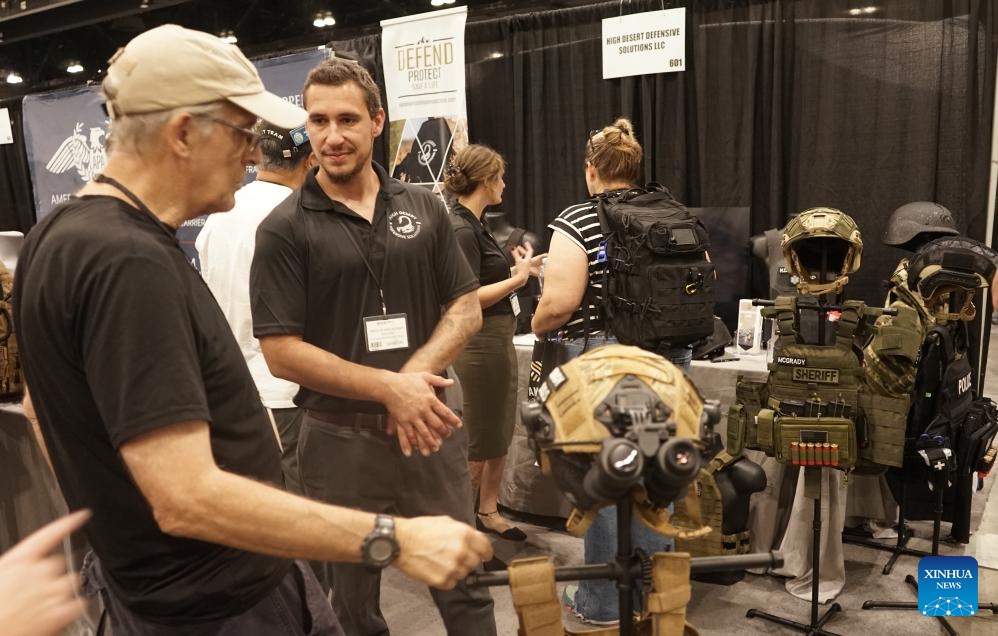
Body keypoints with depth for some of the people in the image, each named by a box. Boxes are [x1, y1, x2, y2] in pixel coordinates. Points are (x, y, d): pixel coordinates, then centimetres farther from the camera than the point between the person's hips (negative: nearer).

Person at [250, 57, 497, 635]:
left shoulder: (424, 207, 4)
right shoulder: (285, 228, -7)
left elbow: (467, 309, 4)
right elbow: (282, 352, -11)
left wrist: (413, 377, -13)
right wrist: (389, 387, -18)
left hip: (432, 426, 3)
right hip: (341, 439, -2)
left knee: (465, 586, 15)